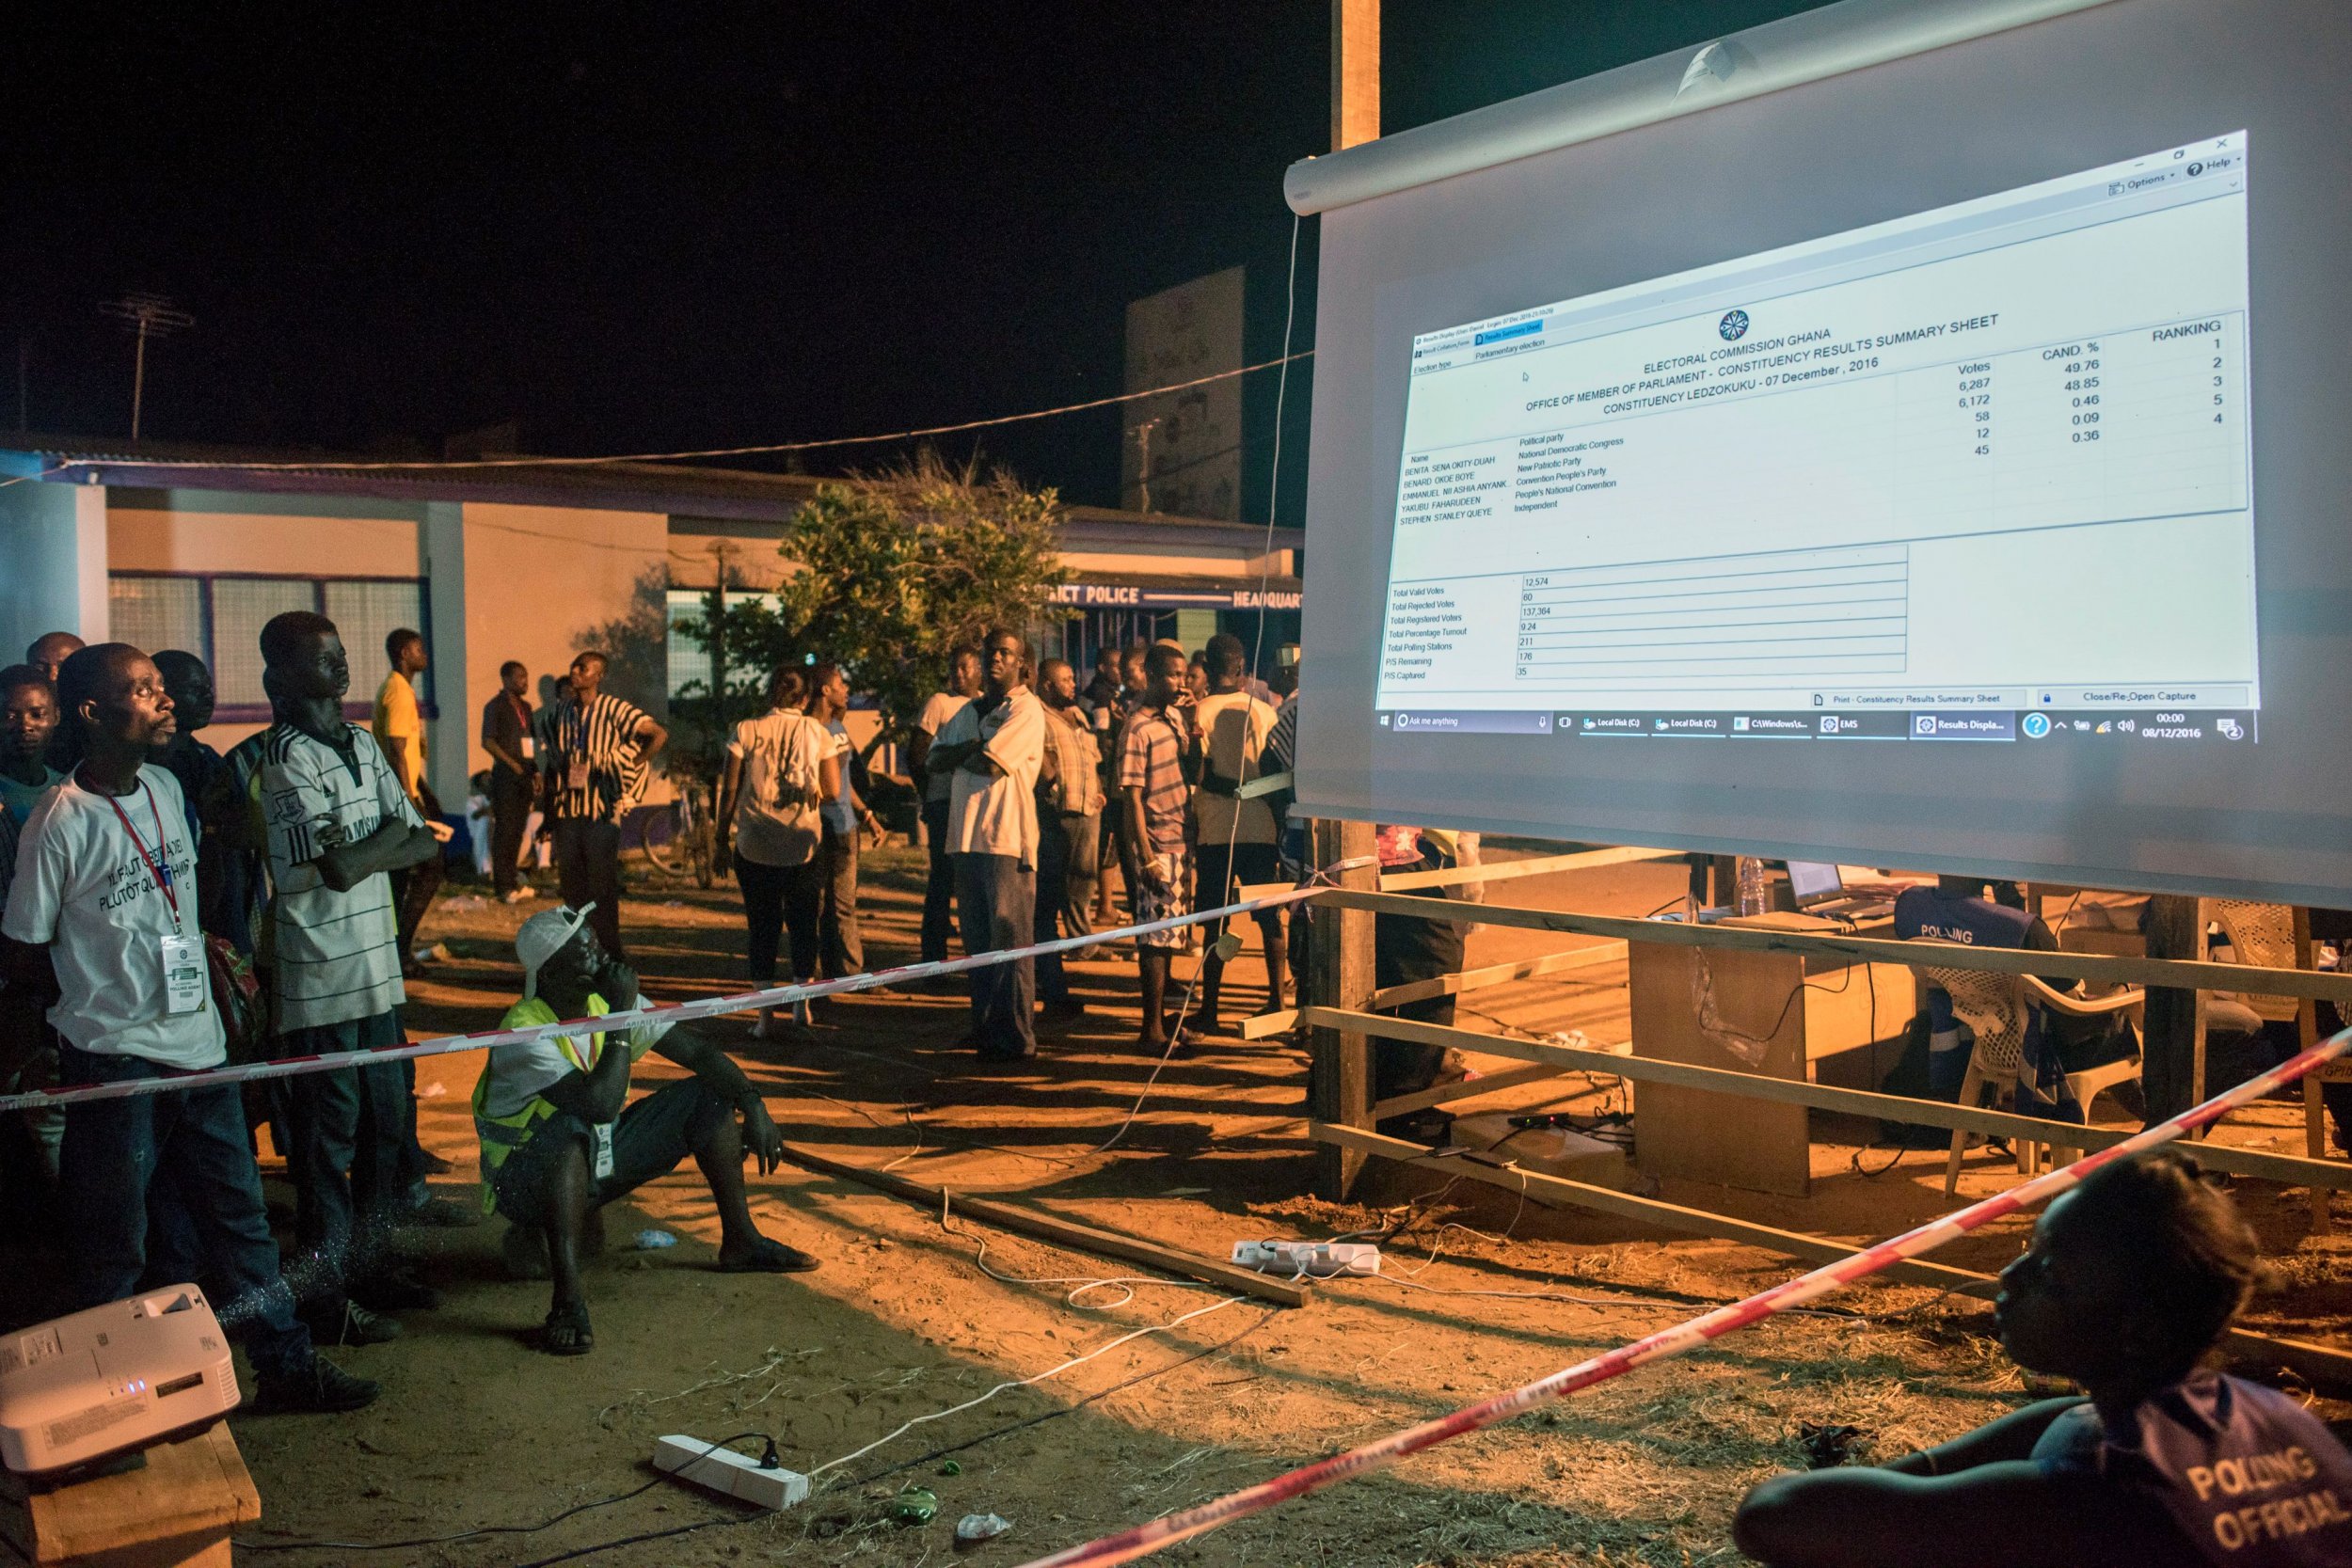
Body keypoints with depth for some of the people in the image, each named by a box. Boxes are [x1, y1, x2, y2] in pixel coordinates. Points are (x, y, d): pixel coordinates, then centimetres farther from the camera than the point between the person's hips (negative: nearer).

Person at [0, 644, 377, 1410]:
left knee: (236, 1210, 13)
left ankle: (285, 1363, 22)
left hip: (196, 1039, 6)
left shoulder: (166, 787, 5)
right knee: (115, 1246, 7)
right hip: (115, 1057, -6)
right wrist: (102, 982, 2)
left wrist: (206, 948, 6)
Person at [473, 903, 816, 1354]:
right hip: (528, 1178, -7)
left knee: (708, 1096, -2)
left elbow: (697, 1051, -3)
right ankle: (567, 1297, -41)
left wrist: (754, 1108, -14)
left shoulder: (606, 1002, -7)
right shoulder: (524, 1033, -28)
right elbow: (600, 1103, -40)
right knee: (572, 1128, -41)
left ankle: (740, 1241, 5)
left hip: (600, 1163, 7)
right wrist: (621, 1016, -33)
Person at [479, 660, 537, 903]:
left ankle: (514, 881, 18)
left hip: (523, 775, 7)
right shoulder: (495, 707, -6)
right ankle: (504, 887, -4)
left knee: (518, 830, 11)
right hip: (505, 774, -7)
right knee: (504, 830, -6)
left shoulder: (525, 707, 16)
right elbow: (487, 742, -12)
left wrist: (535, 769, 11)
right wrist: (512, 763, -16)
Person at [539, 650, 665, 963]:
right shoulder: (560, 711, 9)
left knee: (603, 885, -3)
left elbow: (659, 735, -11)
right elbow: (550, 759, 17)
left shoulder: (615, 709, -6)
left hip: (602, 811, -5)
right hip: (566, 811, 5)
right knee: (571, 884, 9)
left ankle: (610, 954, 5)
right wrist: (548, 813, 14)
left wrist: (629, 768, -13)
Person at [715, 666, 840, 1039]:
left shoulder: (745, 731, -2)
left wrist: (722, 836, 6)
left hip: (755, 847, 0)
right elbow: (832, 790, -3)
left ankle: (765, 1014, 5)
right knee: (803, 925, 13)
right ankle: (802, 1004, 13)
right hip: (804, 845, 0)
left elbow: (730, 789, -3)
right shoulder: (817, 733, 0)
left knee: (762, 928, 6)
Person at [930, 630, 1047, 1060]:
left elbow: (990, 765, -16)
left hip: (1007, 837, -8)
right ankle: (984, 1029, 21)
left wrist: (961, 757, 3)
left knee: (1010, 941, -5)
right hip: (967, 835, 8)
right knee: (977, 940, 12)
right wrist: (975, 746, -7)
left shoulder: (1026, 708, -5)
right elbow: (935, 760, 9)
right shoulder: (970, 710, 20)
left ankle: (1016, 1038, 0)